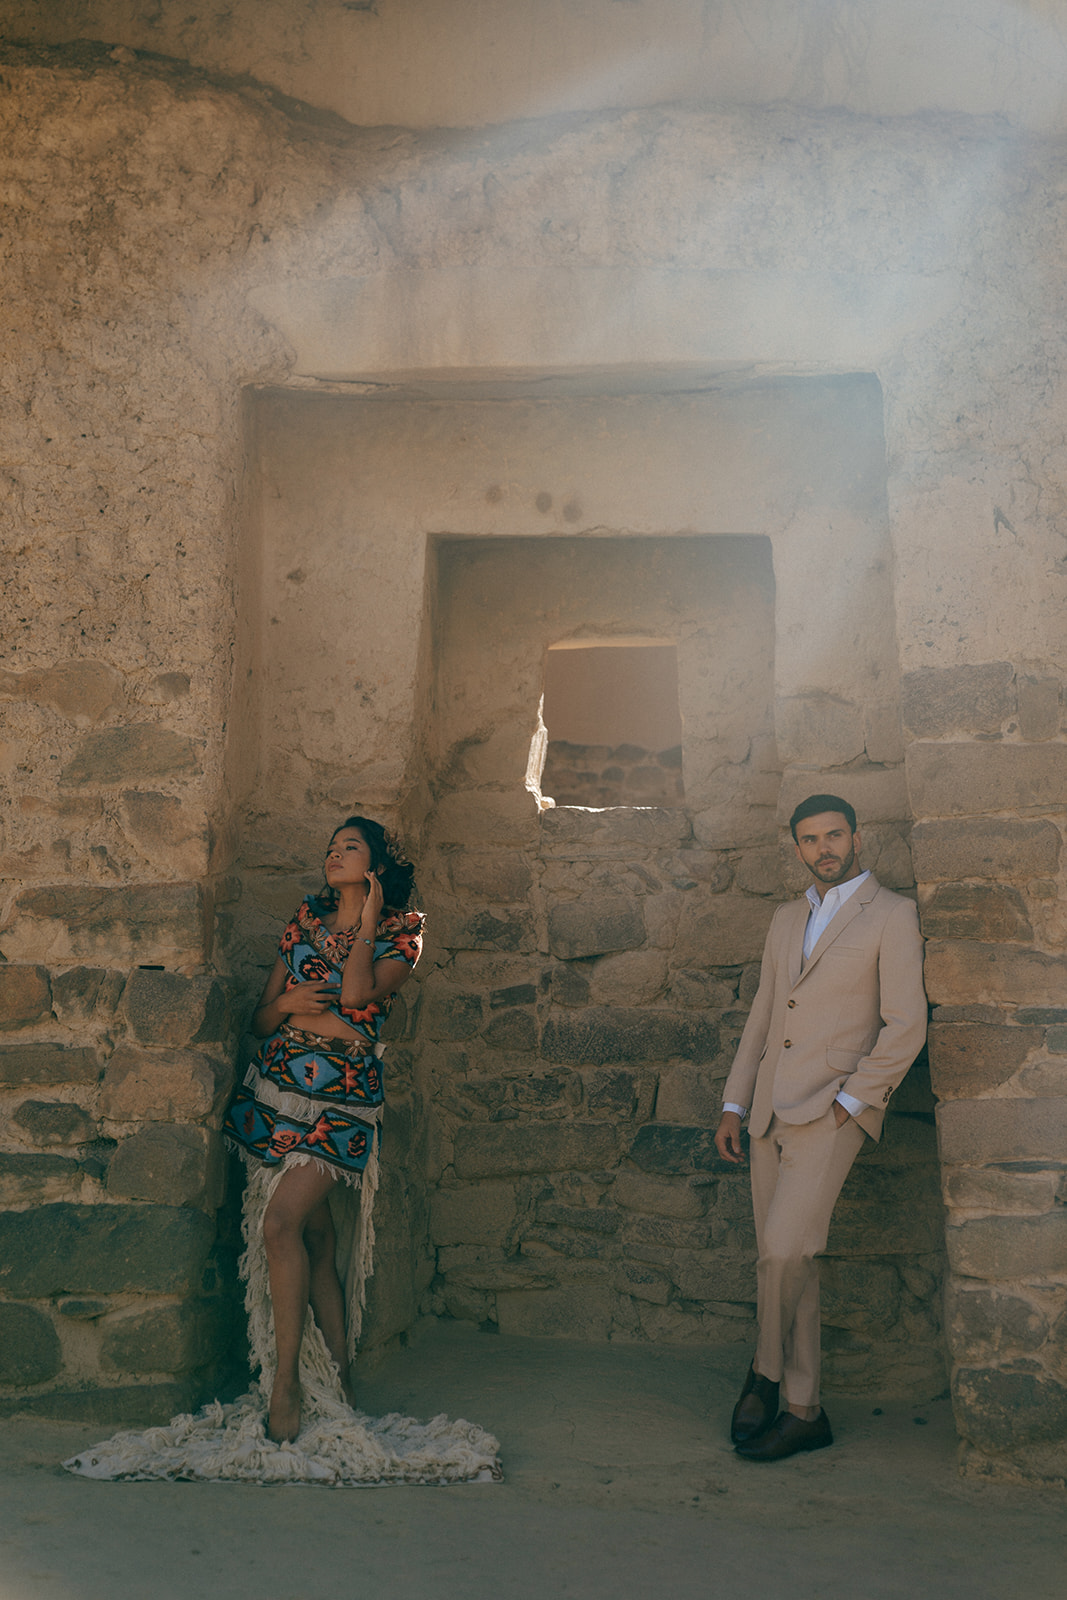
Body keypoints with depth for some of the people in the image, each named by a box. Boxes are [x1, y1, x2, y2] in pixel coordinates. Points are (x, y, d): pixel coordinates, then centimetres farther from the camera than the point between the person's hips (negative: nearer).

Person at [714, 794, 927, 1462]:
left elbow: (906, 1025, -7)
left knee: (784, 1251, -17)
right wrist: (734, 1105, 13)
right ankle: (803, 1411, 17)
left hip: (833, 1112, -6)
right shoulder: (787, 920, 18)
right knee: (787, 1263, 7)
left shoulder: (892, 915, -1)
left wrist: (848, 1101, -12)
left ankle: (767, 1370, 5)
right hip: (771, 1115, 6)